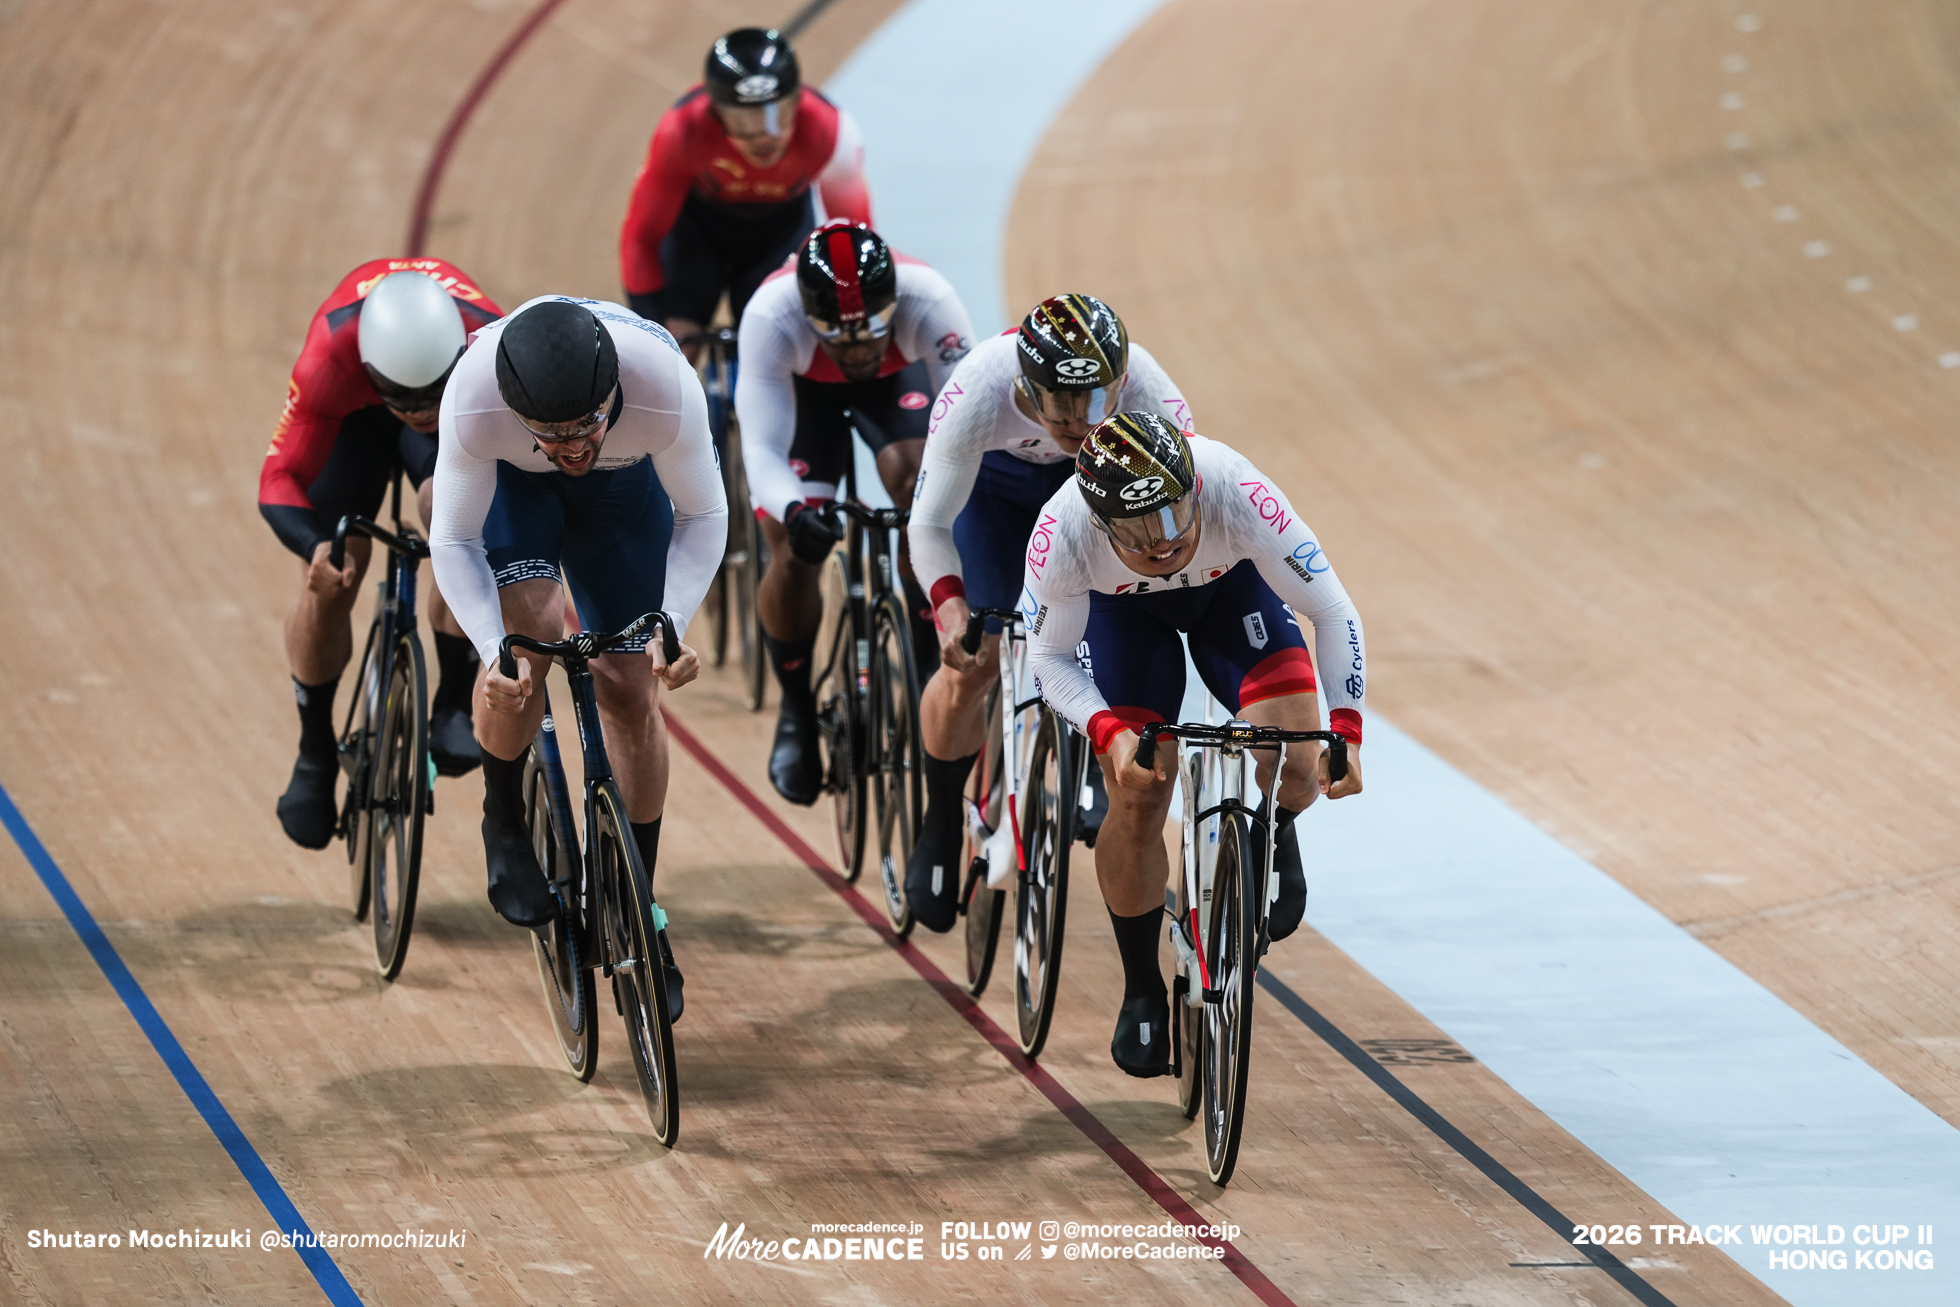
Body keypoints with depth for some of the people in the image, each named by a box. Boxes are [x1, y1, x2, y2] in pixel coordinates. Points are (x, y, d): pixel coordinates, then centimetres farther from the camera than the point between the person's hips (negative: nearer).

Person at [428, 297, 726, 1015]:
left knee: (630, 694, -1)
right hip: (510, 482, -1)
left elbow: (702, 518, -22)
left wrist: (670, 626, -34)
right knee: (528, 625, -28)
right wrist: (493, 650, -40)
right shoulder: (473, 402, -41)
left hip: (623, 483, 1)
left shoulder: (667, 390, -41)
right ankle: (505, 826, -2)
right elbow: (454, 542, -27)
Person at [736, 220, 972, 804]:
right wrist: (792, 511, -63)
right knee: (794, 553, -16)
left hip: (896, 378, 1)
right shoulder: (771, 316, -41)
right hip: (802, 388, -1)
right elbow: (762, 449, -43)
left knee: (918, 482, -28)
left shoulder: (926, 298, -40)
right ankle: (797, 714, 9)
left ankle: (930, 665, -10)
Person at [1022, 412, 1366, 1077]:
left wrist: (1345, 730, -40)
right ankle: (1141, 993, 9)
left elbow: (1331, 610, -30)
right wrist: (1110, 733, -38)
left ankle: (1272, 838, 21)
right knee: (1138, 800, -12)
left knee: (1298, 772, -17)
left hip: (1233, 586, 0)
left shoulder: (1234, 492, -41)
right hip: (1121, 608, 0)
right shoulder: (1063, 533, -38)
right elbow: (1050, 658, -21)